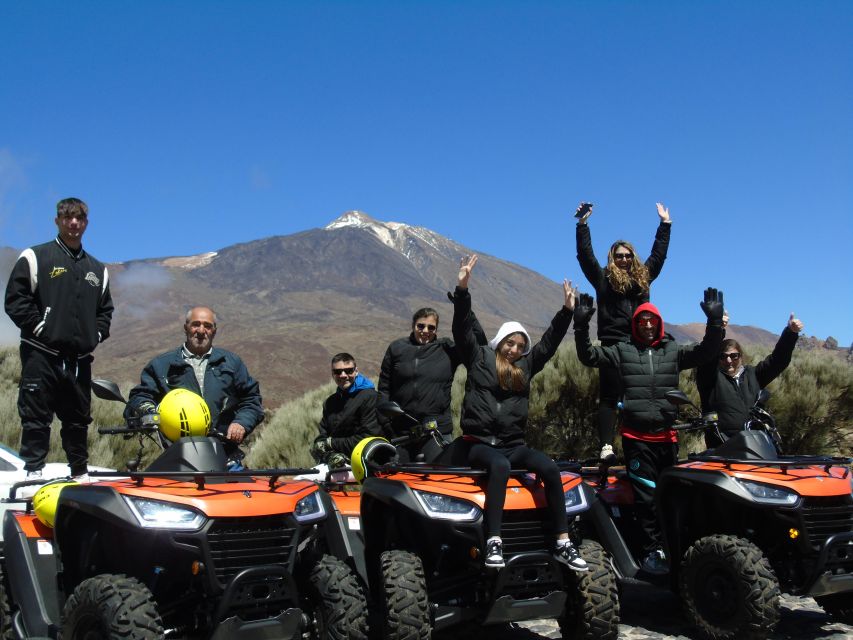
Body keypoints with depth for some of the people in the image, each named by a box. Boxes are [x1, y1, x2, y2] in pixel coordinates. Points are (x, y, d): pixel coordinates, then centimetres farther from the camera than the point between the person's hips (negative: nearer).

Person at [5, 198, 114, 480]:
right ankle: (33, 472, 0)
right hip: (41, 354, -4)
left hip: (80, 358, 4)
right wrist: (39, 327, -10)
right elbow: (15, 299, -3)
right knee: (36, 417, -4)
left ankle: (81, 474, 19)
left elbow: (105, 309, 23)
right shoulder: (35, 257, 3)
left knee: (79, 421, 10)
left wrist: (96, 335, 7)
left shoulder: (97, 270, 18)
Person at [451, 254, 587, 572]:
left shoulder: (525, 366, 18)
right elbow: (462, 328, -2)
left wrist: (567, 311, 7)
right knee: (500, 466, -38)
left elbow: (549, 342, 15)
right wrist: (462, 290, -13)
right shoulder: (479, 358, 8)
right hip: (481, 442, -4)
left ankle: (563, 543, -22)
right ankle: (493, 541, -41)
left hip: (514, 443, 4)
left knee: (550, 468, -24)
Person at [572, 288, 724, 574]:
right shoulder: (623, 351, 5)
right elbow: (589, 356, 0)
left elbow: (705, 351, 1)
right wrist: (582, 326, -13)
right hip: (637, 438, -2)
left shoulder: (673, 351, 9)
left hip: (667, 436, 2)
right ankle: (652, 550, 1)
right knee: (647, 496, -4)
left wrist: (715, 321, -12)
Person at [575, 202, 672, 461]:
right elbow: (585, 255, 4)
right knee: (609, 396, -5)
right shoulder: (603, 279, 9)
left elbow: (658, 255, 28)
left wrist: (665, 224, 32)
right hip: (613, 342, -3)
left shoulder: (643, 277, 19)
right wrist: (583, 224, 0)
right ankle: (606, 446, -9)